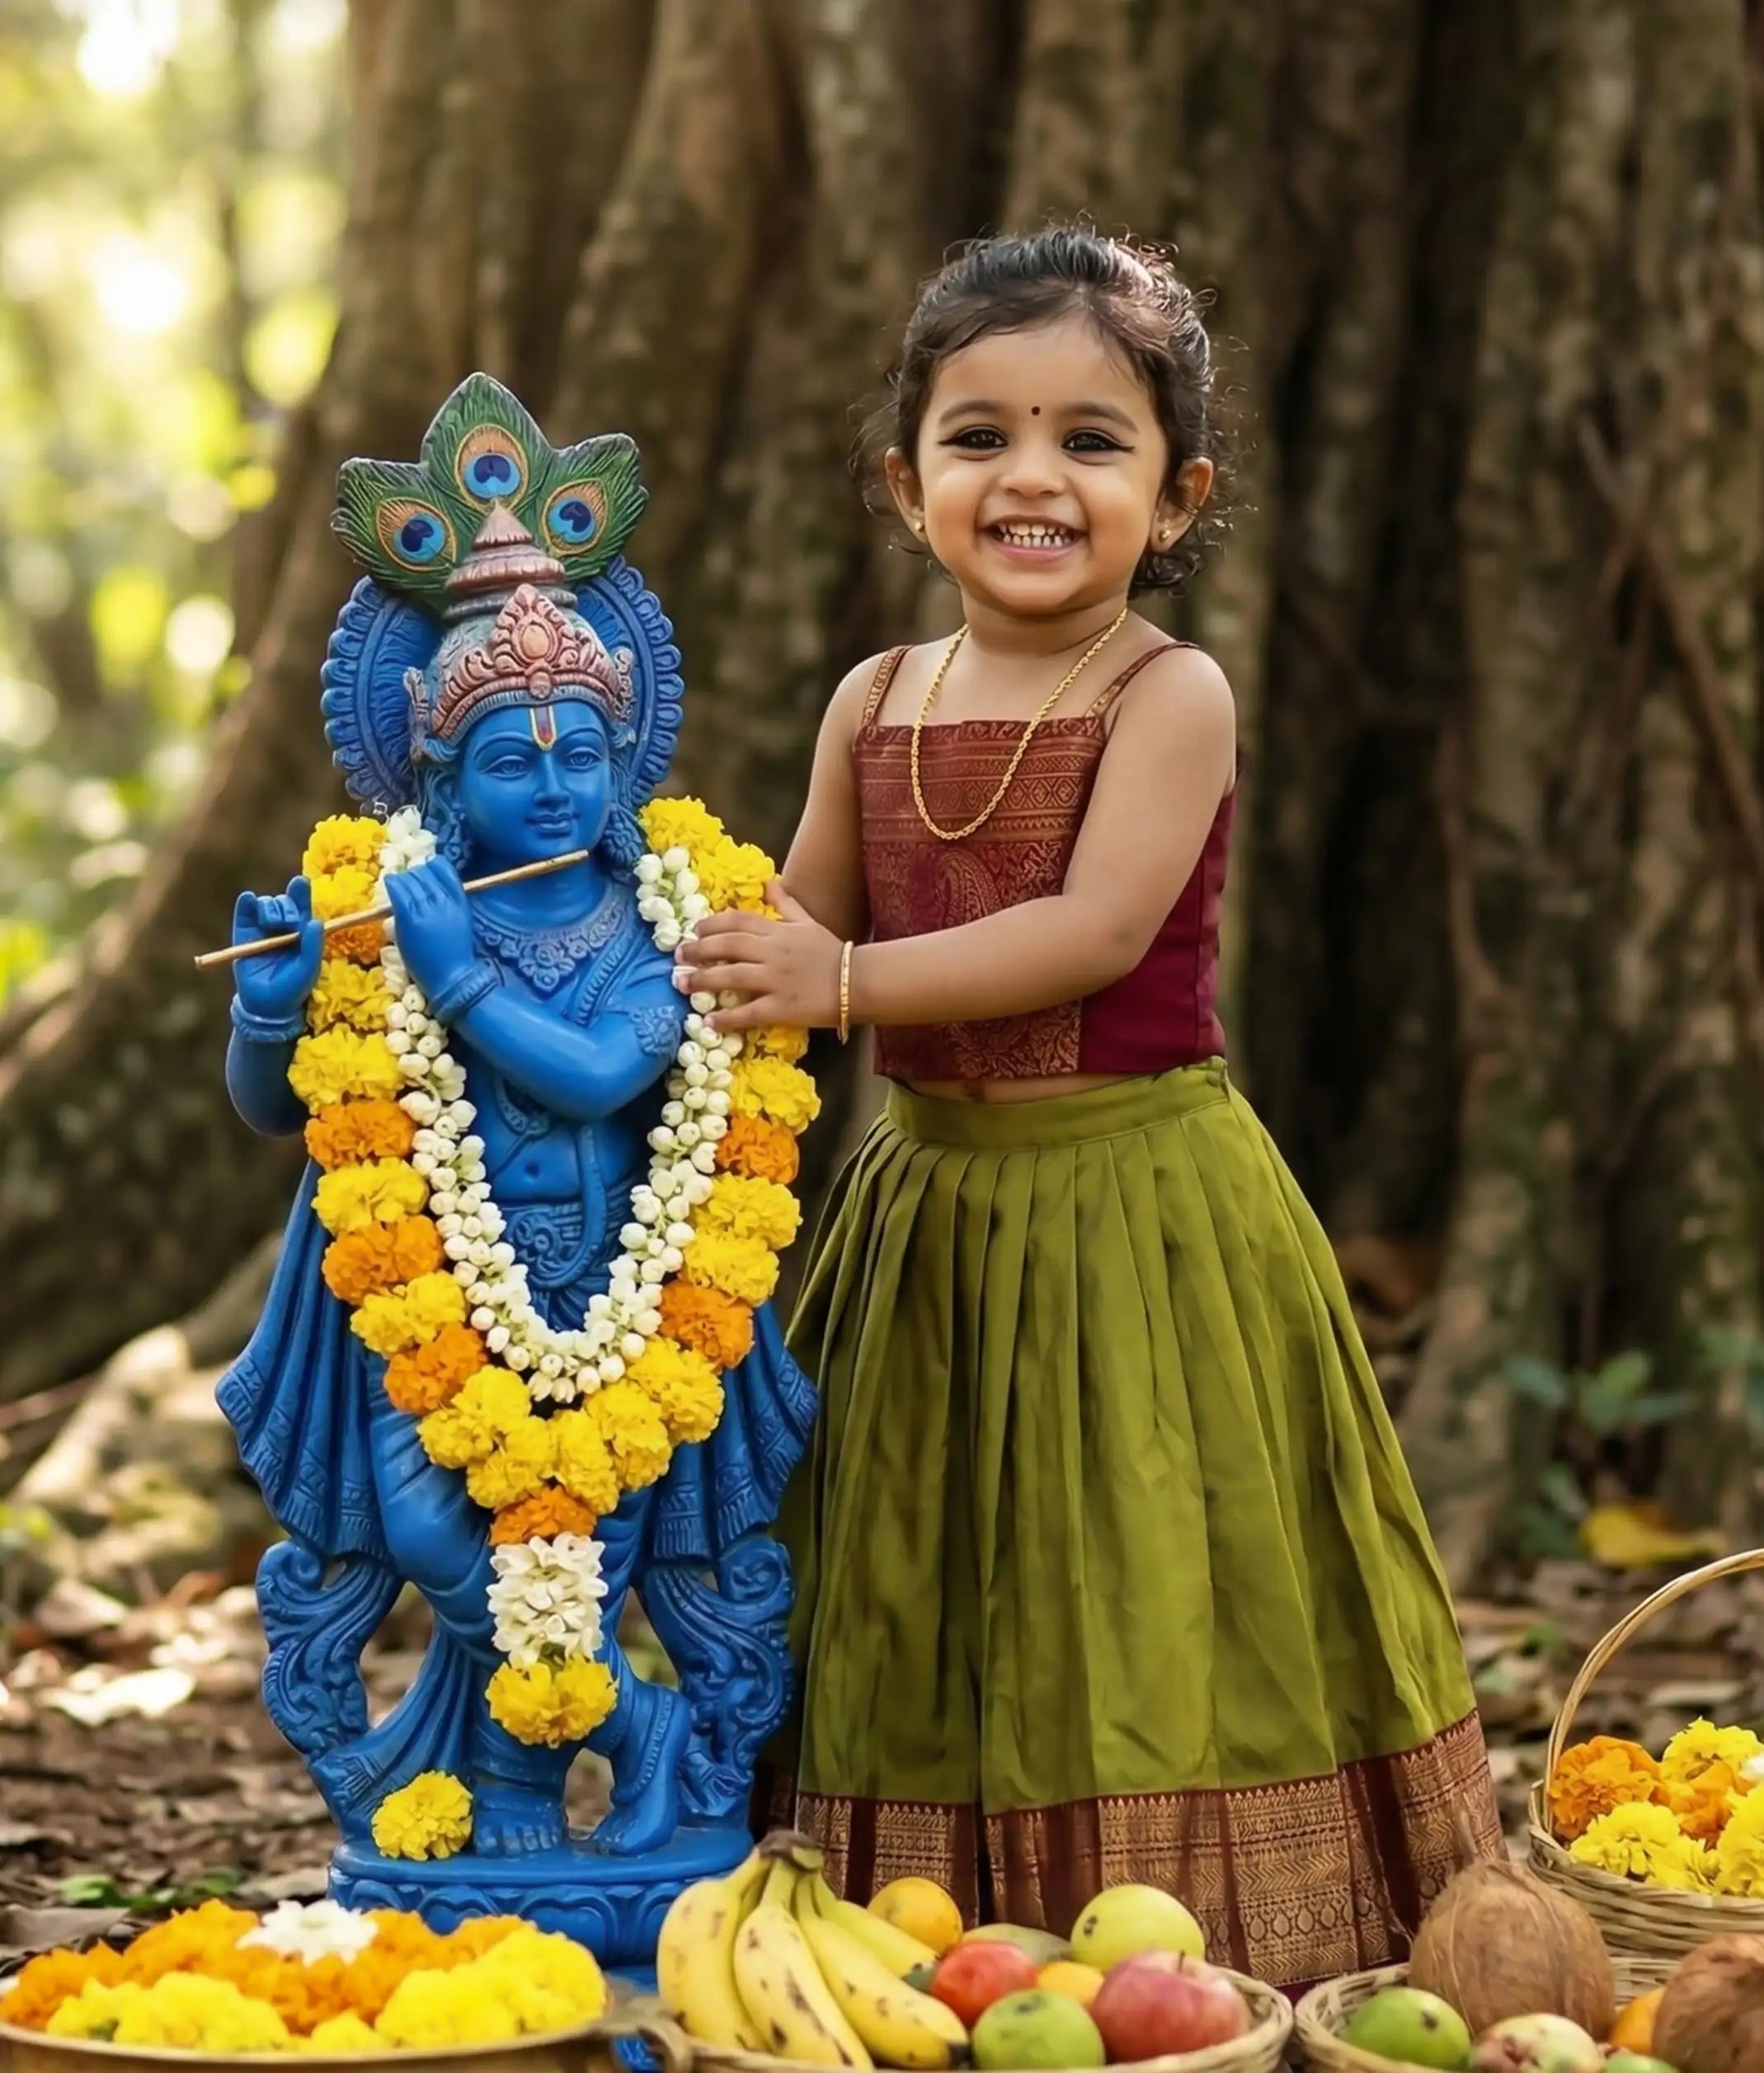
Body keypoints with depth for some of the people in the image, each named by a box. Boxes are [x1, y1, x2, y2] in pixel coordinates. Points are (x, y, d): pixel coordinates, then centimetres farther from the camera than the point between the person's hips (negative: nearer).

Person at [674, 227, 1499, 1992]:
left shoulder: (1172, 698, -10)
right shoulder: (877, 703, 7)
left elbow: (1096, 931, -21)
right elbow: (806, 922, 13)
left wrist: (849, 982, -24)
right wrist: (696, 931, -7)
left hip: (1134, 1199, -5)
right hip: (931, 1199, 6)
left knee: (1141, 1595, -1)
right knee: (922, 1600, 11)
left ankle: (1181, 1952, 11)